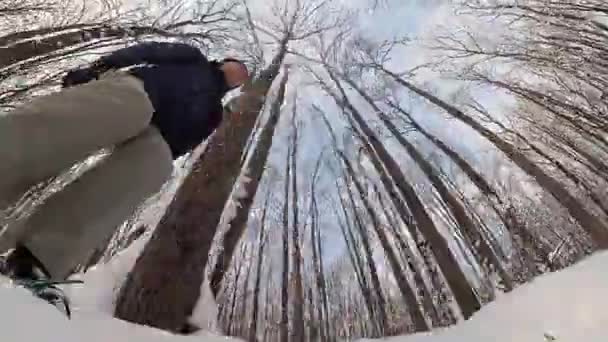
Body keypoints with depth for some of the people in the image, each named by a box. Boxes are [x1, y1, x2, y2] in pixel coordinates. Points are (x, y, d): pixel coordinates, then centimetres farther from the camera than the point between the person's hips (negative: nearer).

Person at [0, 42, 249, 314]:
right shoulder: (195, 59, 30)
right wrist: (99, 66, -1)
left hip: (151, 131, 1)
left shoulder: (213, 111, 33)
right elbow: (150, 51, 16)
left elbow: (180, 144, 19)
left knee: (157, 158, -32)